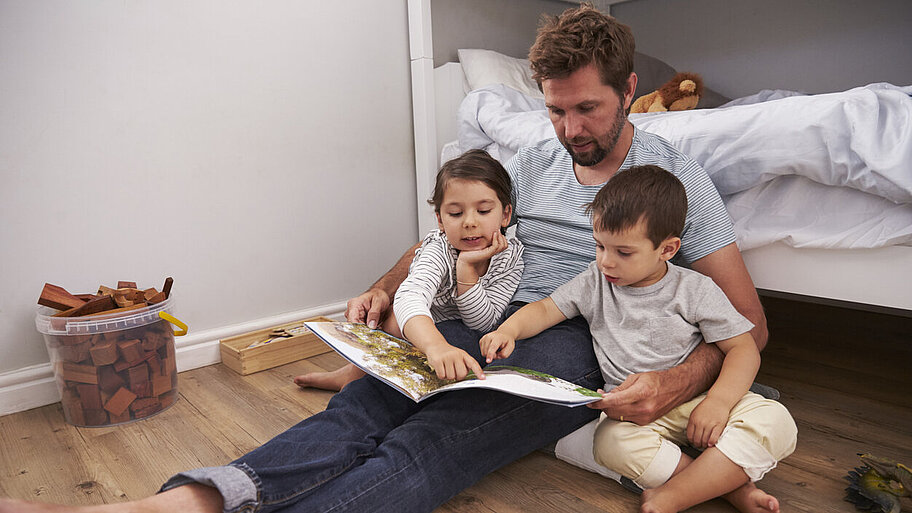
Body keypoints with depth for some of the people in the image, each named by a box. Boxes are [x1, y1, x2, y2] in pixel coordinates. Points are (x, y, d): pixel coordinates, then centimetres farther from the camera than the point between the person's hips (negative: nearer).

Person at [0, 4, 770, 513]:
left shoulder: (675, 176, 4)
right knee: (362, 405, -26)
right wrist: (385, 291, 1)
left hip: (576, 350, -4)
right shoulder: (534, 164, 16)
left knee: (424, 446, -32)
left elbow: (748, 321, 1)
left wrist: (679, 381, -20)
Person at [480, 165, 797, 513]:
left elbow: (743, 348, -4)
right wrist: (508, 330, -17)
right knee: (612, 441, -33)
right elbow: (545, 309, 3)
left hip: (695, 398, 0)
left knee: (775, 422, -25)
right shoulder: (595, 282, 2)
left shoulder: (696, 290, -5)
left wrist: (718, 402, -19)